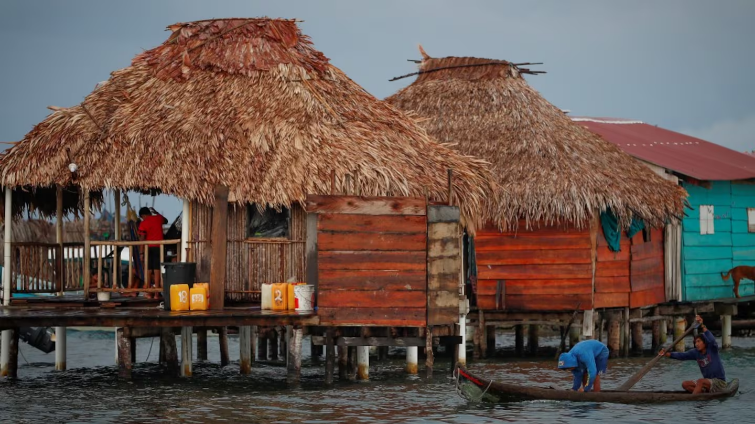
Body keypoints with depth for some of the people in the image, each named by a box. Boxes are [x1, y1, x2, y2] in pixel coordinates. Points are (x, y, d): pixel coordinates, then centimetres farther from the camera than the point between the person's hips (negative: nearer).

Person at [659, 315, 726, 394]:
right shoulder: (696, 352, 5)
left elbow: (712, 340, -31)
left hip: (719, 382, -8)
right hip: (708, 382, 8)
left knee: (700, 381, -33)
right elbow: (681, 356, -5)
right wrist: (666, 354, -21)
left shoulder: (712, 349, -10)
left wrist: (702, 325, -40)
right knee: (685, 384, -5)